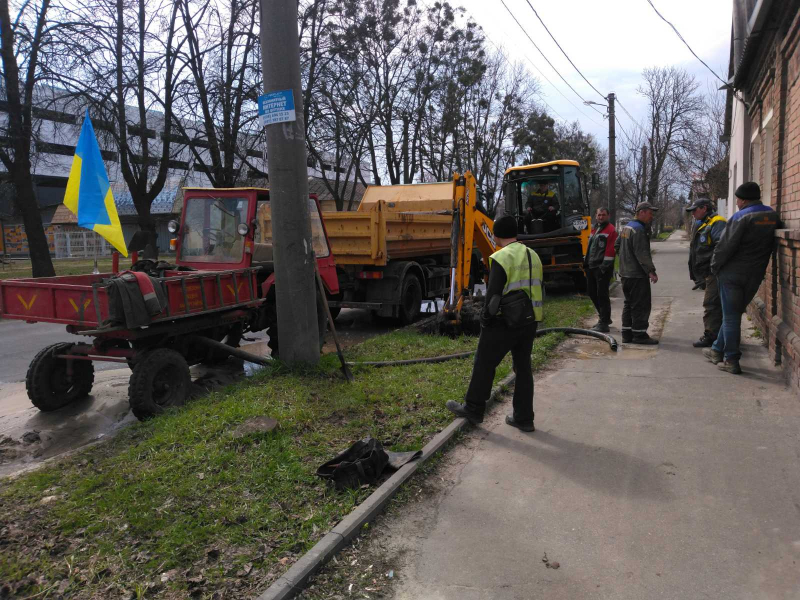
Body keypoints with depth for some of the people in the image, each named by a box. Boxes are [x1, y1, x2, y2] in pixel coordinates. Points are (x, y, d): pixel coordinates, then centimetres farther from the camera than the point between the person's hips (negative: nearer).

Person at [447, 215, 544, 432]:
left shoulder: (501, 258, -14)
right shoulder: (533, 255, 11)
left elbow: (493, 294, -17)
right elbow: (538, 289, 16)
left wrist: (486, 320, -7)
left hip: (505, 323, -7)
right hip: (530, 321, 8)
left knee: (484, 363, 7)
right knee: (523, 367, 14)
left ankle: (473, 409, 19)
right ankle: (524, 418, 19)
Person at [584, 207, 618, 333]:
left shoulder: (611, 230, -8)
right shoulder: (594, 230, 19)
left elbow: (611, 250, -15)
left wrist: (605, 266, -19)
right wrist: (586, 262, 17)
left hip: (602, 268, -9)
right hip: (591, 267, 9)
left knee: (602, 295, -7)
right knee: (592, 293, 14)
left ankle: (604, 323, -1)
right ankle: (605, 317, 29)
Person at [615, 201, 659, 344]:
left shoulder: (626, 227, 15)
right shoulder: (639, 229, -16)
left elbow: (617, 245, 24)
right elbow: (642, 253, -23)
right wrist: (651, 270, -22)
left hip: (625, 272, 10)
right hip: (637, 274, -10)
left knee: (629, 303, 15)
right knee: (641, 305, -4)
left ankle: (627, 334, 19)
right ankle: (639, 334, 0)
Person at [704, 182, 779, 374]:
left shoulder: (741, 218, -16)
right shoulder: (773, 216, 6)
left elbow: (725, 246, -17)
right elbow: (769, 246, 10)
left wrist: (715, 266, -3)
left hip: (732, 273, -6)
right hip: (755, 275, 7)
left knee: (731, 316, 1)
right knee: (733, 314, 18)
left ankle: (731, 360, 4)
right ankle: (718, 351, 29)